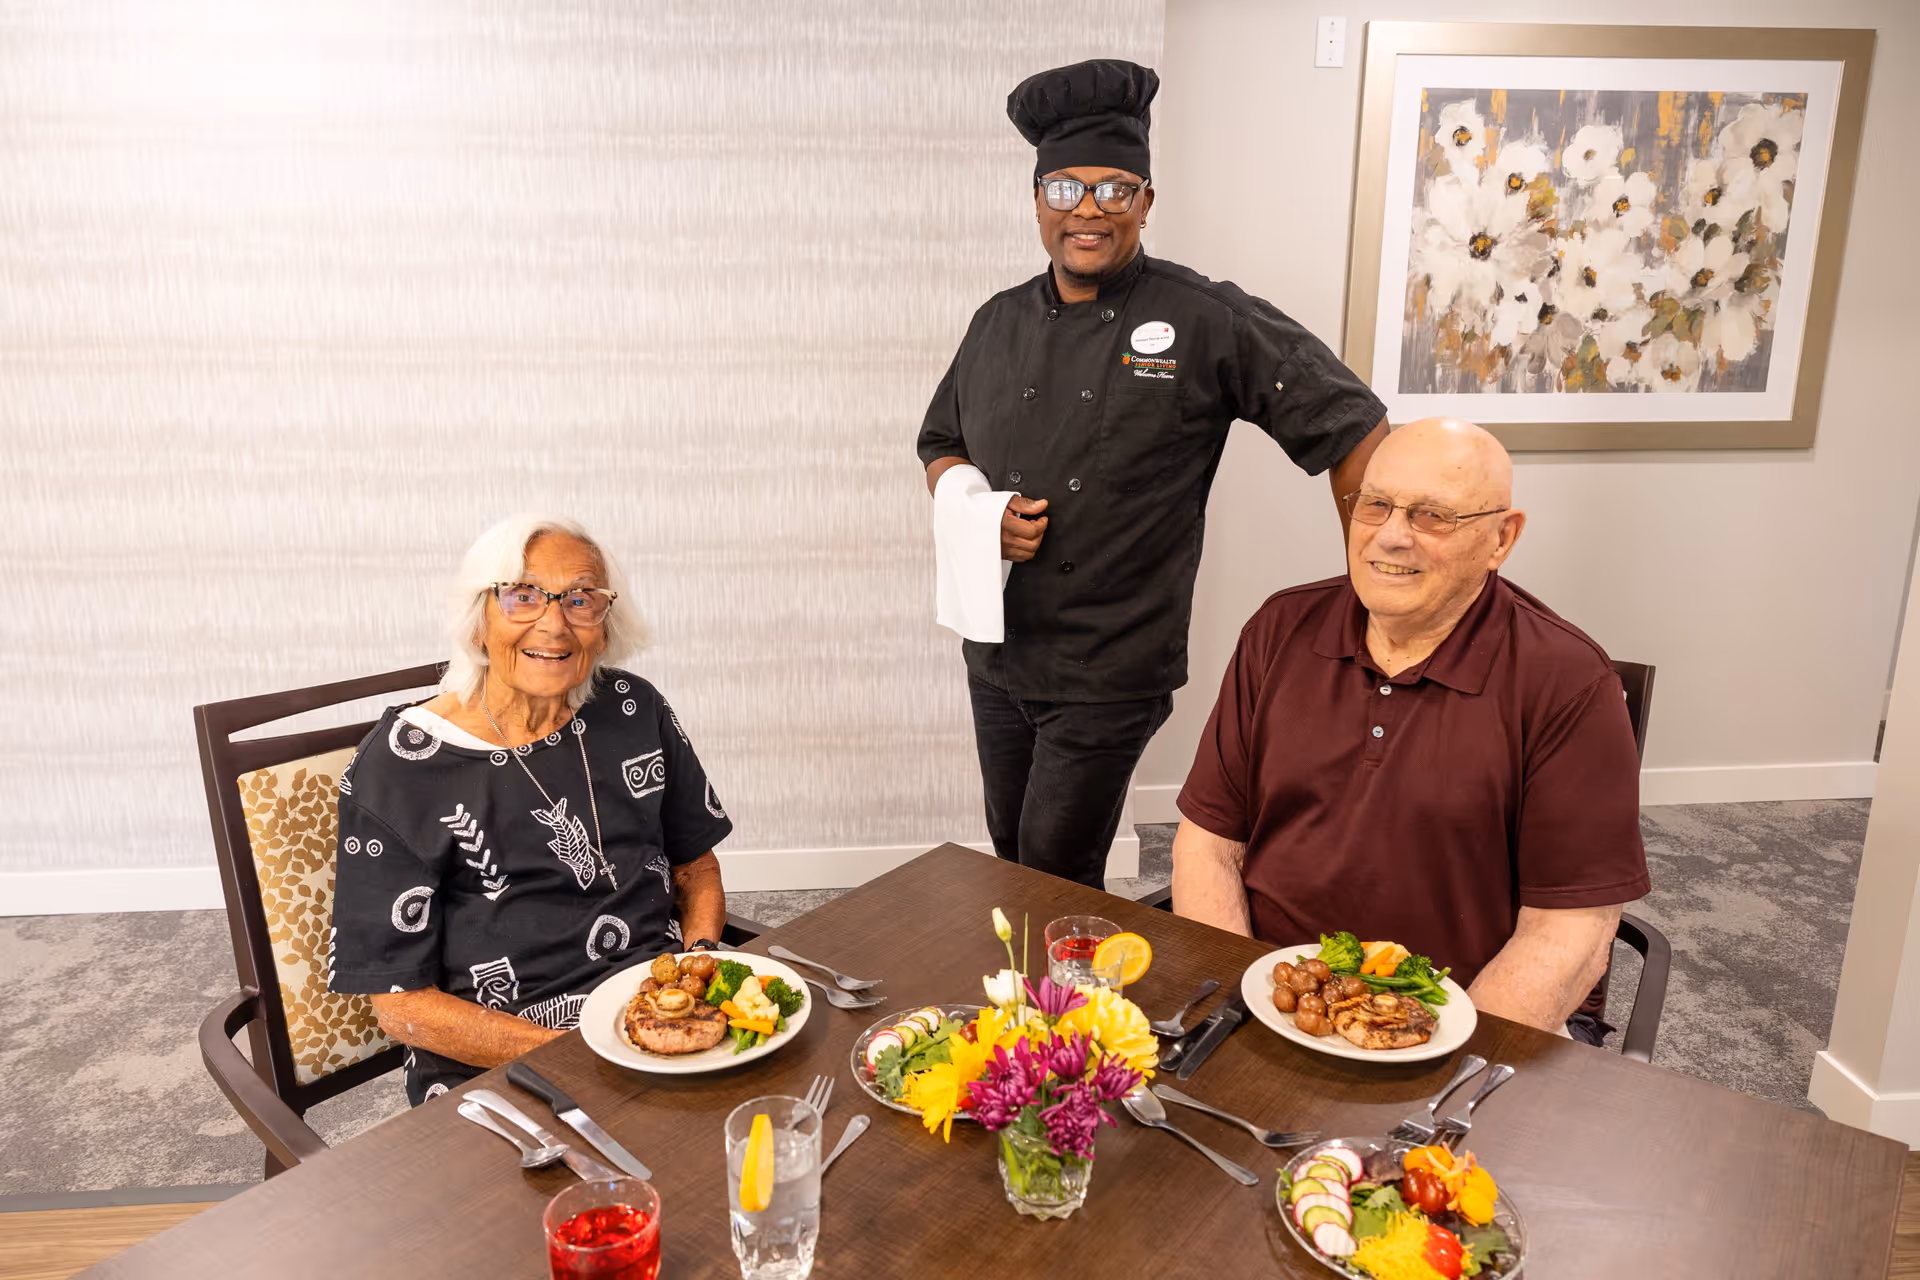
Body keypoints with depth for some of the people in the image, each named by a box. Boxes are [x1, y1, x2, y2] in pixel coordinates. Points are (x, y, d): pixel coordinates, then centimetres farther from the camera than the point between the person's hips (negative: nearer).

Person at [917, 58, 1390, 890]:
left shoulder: (1204, 322, -11)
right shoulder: (999, 323, 4)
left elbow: (1352, 430, -10)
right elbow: (939, 445, 16)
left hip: (1112, 674, -5)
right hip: (998, 657, 6)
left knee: (1058, 881, 3)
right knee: (1011, 865, 20)